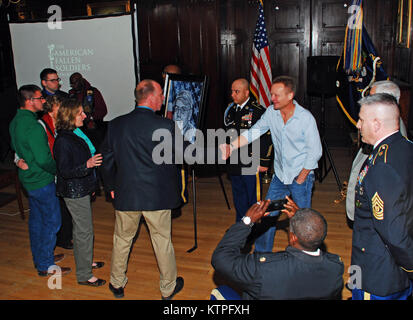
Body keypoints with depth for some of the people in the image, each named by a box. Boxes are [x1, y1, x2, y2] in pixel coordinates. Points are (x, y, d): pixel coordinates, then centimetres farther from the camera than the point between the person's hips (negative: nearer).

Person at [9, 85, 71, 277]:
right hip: (42, 181, -10)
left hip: (28, 179, 10)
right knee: (51, 221, 2)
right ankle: (45, 265, 11)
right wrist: (57, 169, -10)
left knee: (36, 218, 20)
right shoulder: (33, 127, -26)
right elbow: (43, 159, -27)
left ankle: (39, 257, 34)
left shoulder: (15, 121, 6)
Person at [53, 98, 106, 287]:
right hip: (74, 192, -10)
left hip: (81, 190, 10)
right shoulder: (63, 141, -22)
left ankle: (84, 261, 38)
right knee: (85, 231, -2)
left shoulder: (73, 135, 7)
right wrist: (87, 165, -35)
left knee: (80, 229, 21)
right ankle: (84, 275, 10)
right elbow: (65, 171, -25)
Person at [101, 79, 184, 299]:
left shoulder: (115, 125, -3)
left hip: (126, 196, 3)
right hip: (157, 197, -2)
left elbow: (107, 159, 5)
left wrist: (112, 187, 17)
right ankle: (168, 288, 30)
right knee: (162, 241, 13)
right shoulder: (166, 126, -16)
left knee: (122, 239, 20)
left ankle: (117, 284, 38)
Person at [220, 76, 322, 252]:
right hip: (279, 176, 5)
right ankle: (261, 255, 28)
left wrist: (300, 178, -10)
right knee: (267, 215, 10)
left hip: (301, 177, -5)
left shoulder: (306, 118, -18)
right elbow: (254, 132, -8)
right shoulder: (271, 112, -3)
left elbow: (315, 152, -14)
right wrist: (231, 146, -24)